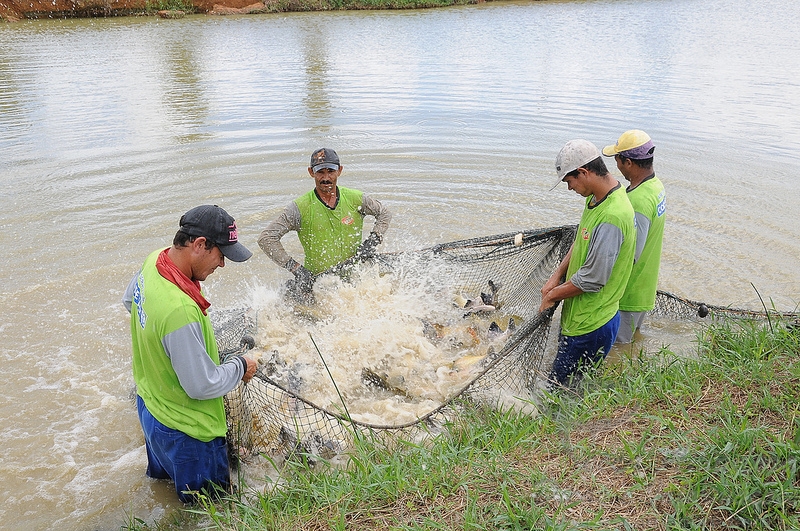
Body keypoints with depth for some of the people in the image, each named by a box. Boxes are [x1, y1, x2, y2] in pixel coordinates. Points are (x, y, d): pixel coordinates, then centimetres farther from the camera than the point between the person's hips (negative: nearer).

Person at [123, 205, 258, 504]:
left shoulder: (153, 261, -12)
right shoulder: (181, 311, -41)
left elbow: (129, 301, 12)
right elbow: (202, 385, -30)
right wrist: (240, 367, -14)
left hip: (149, 404, 10)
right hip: (186, 429, -9)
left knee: (163, 473, 40)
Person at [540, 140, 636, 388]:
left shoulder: (612, 216, -30)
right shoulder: (597, 197, 2)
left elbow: (592, 279, -26)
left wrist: (553, 295, -11)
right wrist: (557, 276, 1)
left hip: (589, 326, -10)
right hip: (577, 314, 10)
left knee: (559, 389, 6)